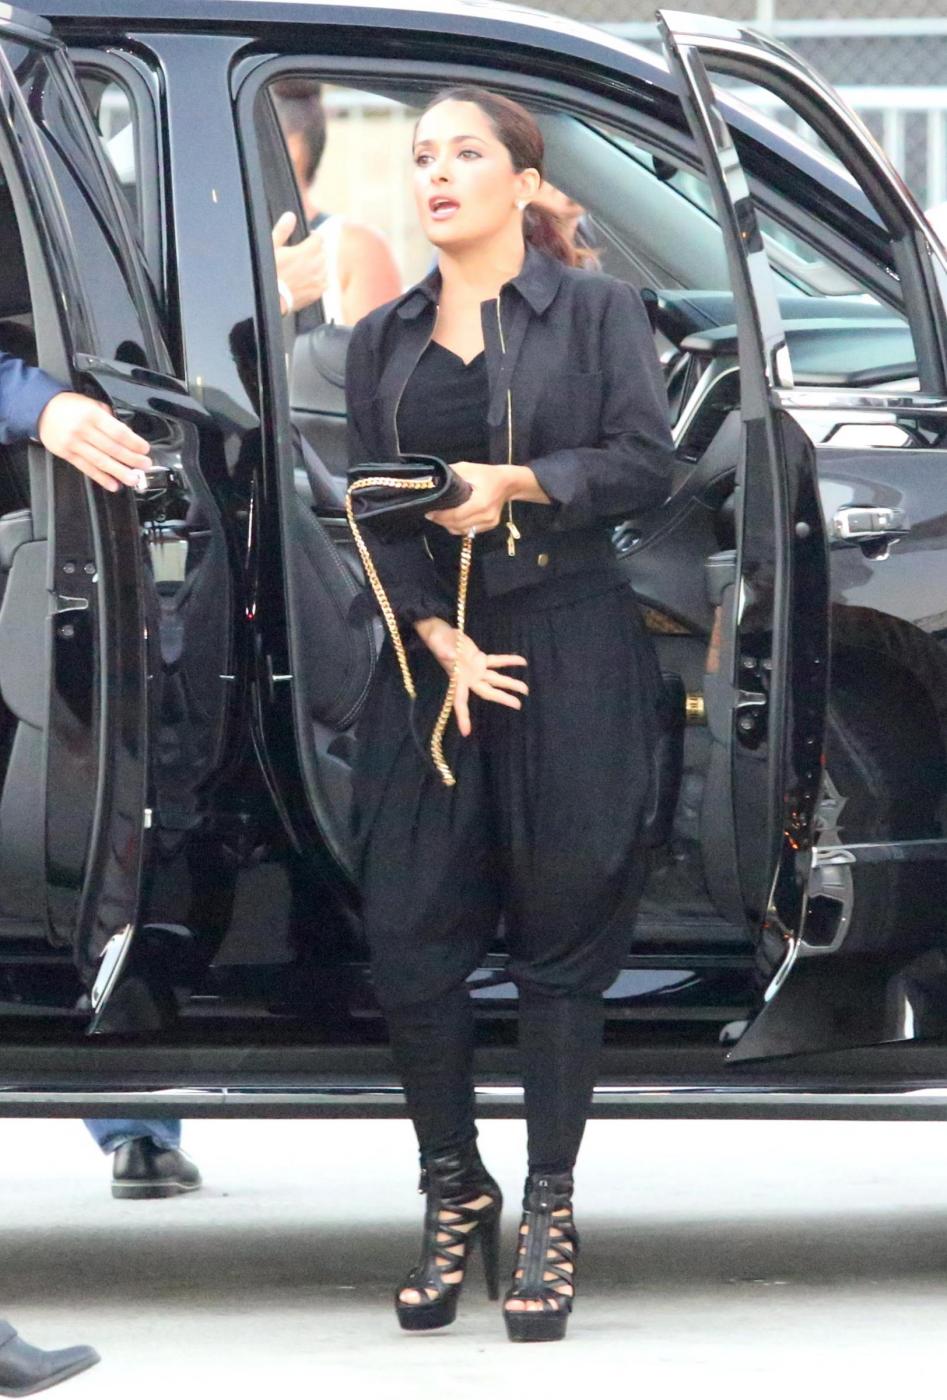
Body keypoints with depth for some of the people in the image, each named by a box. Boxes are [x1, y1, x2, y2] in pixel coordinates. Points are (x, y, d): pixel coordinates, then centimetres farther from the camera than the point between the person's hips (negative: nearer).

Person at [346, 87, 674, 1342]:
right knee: (409, 933, -4)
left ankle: (549, 1212, 5)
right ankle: (453, 1193, 11)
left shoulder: (597, 311, 4)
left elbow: (647, 464, -6)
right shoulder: (383, 340, 14)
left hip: (572, 656, -3)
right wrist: (439, 638, -7)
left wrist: (514, 484, -19)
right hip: (431, 659, 3)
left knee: (562, 938, -1)